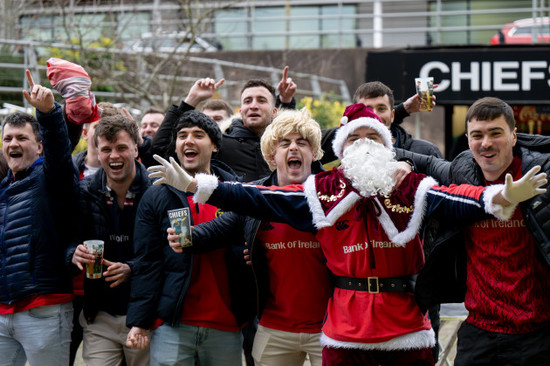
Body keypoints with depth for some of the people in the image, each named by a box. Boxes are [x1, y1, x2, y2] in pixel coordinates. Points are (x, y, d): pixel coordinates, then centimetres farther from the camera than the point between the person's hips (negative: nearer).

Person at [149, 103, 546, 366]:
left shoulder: (412, 189, 2)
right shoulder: (323, 192, 5)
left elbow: (456, 201, -14)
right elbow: (257, 198, 3)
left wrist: (503, 196, -34)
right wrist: (194, 185, -3)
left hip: (407, 331, 0)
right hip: (345, 334, 1)